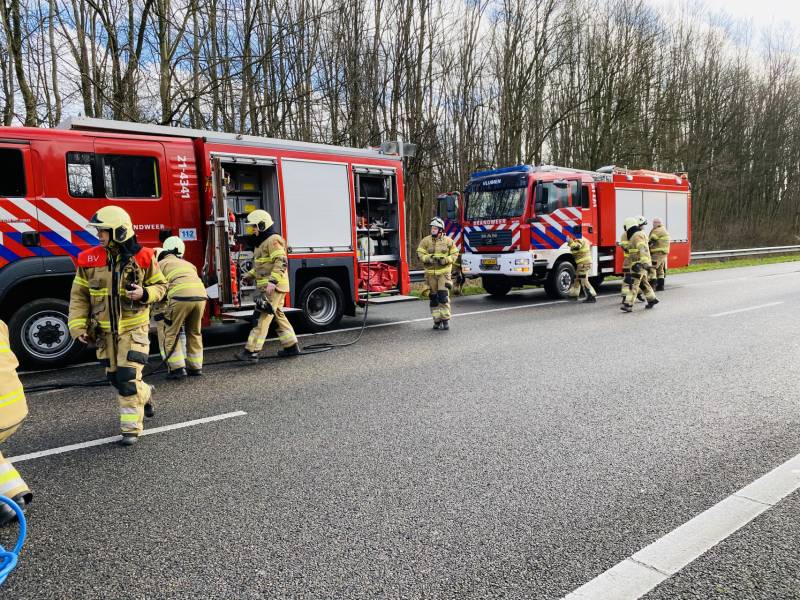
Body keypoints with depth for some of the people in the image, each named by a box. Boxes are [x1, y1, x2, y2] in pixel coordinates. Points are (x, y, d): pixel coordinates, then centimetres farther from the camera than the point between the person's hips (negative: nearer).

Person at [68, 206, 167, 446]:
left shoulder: (143, 258, -9)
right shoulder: (89, 259, -3)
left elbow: (160, 285, 3)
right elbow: (79, 295, 3)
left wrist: (144, 293, -19)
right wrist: (78, 326, -4)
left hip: (134, 327, -4)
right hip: (105, 330, 4)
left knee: (128, 377, -8)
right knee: (115, 377, 13)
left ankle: (131, 428, 3)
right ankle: (145, 394, 42)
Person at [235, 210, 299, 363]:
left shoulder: (273, 240, -13)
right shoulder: (263, 242, 20)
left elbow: (281, 262, -24)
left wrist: (273, 281, -31)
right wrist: (250, 274, 22)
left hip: (274, 287, -11)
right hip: (267, 287, 11)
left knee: (263, 317, -11)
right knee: (278, 315, 14)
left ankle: (251, 351, -12)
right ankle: (291, 346, 21)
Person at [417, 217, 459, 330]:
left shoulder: (448, 241, 1)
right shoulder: (426, 241, 3)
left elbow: (454, 254, 5)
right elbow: (420, 254, 2)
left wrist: (445, 260, -12)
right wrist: (429, 258, -16)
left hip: (444, 272, -2)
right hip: (430, 273, 2)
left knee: (443, 295, -10)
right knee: (433, 297, 6)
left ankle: (445, 319, -1)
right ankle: (437, 320, 15)